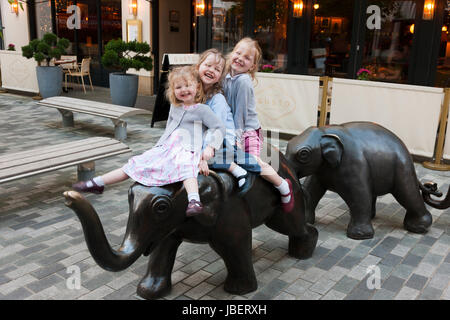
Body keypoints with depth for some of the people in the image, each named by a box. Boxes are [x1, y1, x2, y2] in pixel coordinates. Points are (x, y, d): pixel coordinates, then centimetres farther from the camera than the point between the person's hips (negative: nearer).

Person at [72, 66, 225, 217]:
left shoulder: (202, 109, 2)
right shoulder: (174, 107, 21)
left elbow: (219, 128, -2)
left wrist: (210, 147, -14)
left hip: (186, 150, -5)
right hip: (165, 148, 6)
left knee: (186, 166, -41)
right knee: (135, 164, 0)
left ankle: (194, 201, -59)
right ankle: (96, 183, 7)